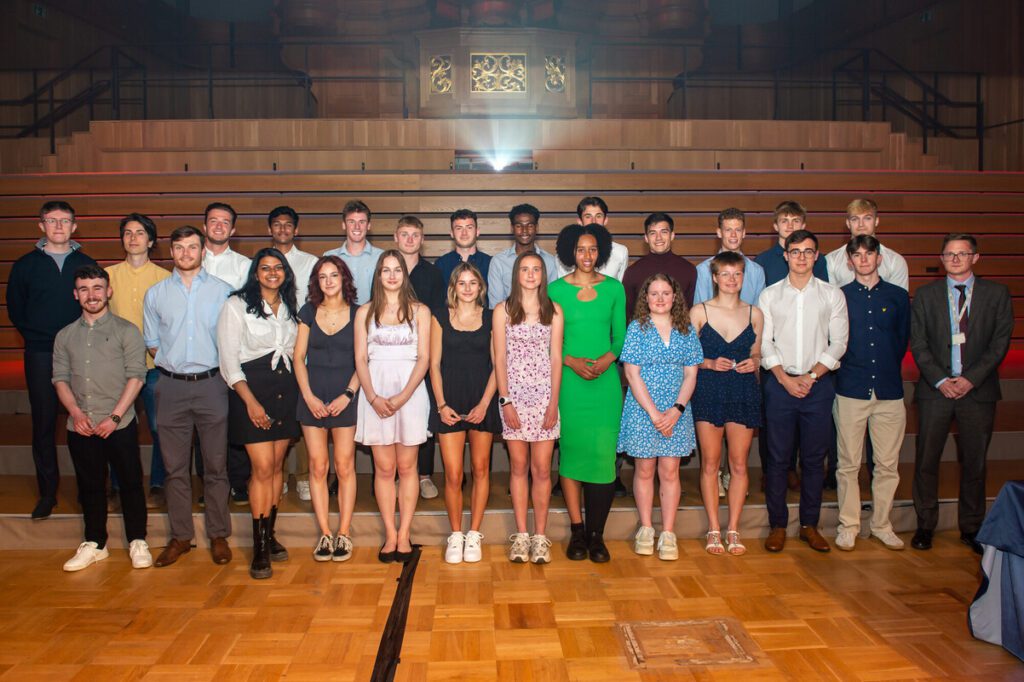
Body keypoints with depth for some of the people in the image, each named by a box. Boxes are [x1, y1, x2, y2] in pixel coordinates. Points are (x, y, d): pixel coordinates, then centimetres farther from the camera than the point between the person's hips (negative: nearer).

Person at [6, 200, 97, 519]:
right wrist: (36, 336, 3)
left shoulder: (86, 264, 8)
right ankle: (48, 492, 14)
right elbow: (14, 309, 13)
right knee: (43, 424, 3)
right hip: (41, 355, 0)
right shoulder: (26, 265, 7)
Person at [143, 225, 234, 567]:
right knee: (175, 467, 7)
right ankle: (180, 536, 18)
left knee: (216, 466, 4)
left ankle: (218, 535, 15)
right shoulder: (155, 294, 9)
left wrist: (223, 369, -3)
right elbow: (152, 343, 15)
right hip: (172, 387, 2)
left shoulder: (222, 290, 3)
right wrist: (174, 365, 5)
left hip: (211, 385, -2)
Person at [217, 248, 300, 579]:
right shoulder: (237, 305, -3)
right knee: (263, 468, -9)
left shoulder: (290, 307, 13)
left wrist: (299, 390, 4)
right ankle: (259, 549, 0)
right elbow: (228, 359, -7)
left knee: (277, 466, 9)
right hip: (251, 390, -5)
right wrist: (251, 401, -14)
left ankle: (269, 534, 21)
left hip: (286, 390, 5)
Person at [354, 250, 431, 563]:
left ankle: (404, 535, 11)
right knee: (384, 468, 3)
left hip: (410, 390, -1)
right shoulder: (365, 312, 9)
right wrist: (373, 397, -10)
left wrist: (403, 396, -12)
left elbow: (423, 358, 0)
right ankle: (390, 534, 12)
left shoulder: (420, 311, 6)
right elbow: (361, 359, 5)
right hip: (375, 392, 1)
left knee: (406, 467, 3)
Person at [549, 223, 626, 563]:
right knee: (571, 450, 1)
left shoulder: (614, 288, 7)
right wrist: (572, 361, -11)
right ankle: (577, 531, 13)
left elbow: (620, 336, 10)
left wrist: (607, 358, -9)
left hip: (605, 380, 1)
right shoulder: (556, 289, 3)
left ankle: (596, 535, 8)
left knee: (604, 453, -3)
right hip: (569, 380, -1)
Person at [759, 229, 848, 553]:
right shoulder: (769, 295, 6)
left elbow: (838, 342, 1)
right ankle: (778, 525, 13)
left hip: (818, 384, 1)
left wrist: (811, 376, -9)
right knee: (778, 457, 2)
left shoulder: (832, 295, 6)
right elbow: (764, 342, 2)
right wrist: (785, 378, -9)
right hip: (780, 383, 0)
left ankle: (809, 524, 18)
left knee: (814, 458, 6)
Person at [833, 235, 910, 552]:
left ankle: (882, 525, 21)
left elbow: (902, 341, 14)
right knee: (848, 464, 3)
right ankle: (848, 526, 14)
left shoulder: (898, 296, 8)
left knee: (888, 464, 7)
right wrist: (846, 372, 4)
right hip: (851, 391, -2)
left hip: (889, 391, 2)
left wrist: (887, 371, 11)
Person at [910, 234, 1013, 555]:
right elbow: (918, 343, 1)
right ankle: (925, 525, 16)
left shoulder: (997, 293, 6)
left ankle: (971, 528, 21)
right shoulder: (925, 295, 6)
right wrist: (940, 380, -10)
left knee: (975, 462, 8)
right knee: (926, 460, 3)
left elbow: (1001, 341, -1)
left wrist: (971, 379, -11)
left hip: (978, 389, 0)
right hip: (935, 389, 0)